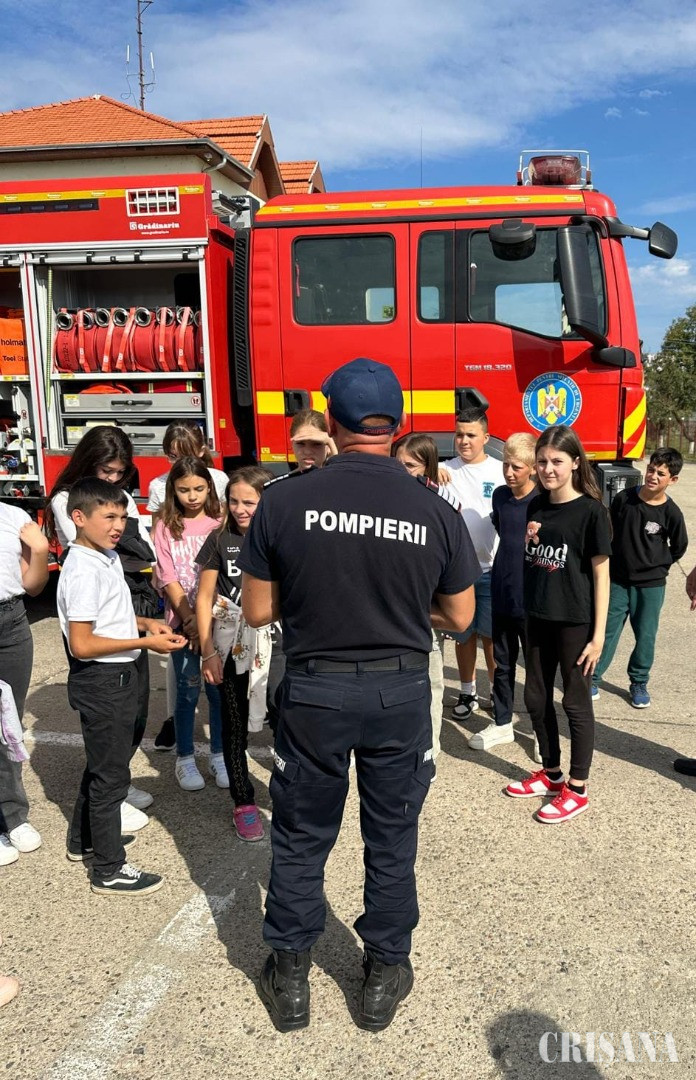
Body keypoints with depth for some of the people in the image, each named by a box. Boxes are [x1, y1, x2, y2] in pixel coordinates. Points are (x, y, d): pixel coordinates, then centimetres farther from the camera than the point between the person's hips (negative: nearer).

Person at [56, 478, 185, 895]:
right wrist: (145, 642, -23)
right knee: (111, 774, 2)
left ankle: (84, 839, 42)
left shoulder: (109, 558, 7)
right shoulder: (83, 570, -23)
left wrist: (144, 622, 4)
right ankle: (110, 870, 16)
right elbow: (82, 645, -25)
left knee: (103, 764, 24)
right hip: (102, 682, -10)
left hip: (116, 678, 10)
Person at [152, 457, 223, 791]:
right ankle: (184, 758, 19)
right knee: (188, 690, 4)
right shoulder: (166, 527, 1)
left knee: (218, 687, 6)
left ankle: (218, 755, 21)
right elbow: (168, 578, -3)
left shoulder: (219, 525, 3)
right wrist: (189, 619, -11)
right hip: (182, 619, -1)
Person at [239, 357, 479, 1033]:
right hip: (401, 692, 1)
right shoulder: (437, 513, -10)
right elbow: (458, 616, 1)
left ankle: (289, 979, 34)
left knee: (300, 838, 18)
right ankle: (384, 977, 35)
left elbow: (257, 610, -5)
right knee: (391, 839, 18)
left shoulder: (282, 502, -12)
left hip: (313, 691, 0)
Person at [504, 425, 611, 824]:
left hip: (576, 622, -6)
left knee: (576, 702, 5)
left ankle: (577, 790, 18)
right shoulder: (535, 506, 6)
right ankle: (551, 773, 33)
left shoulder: (591, 510, -11)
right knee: (537, 698, 15)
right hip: (539, 617, 7)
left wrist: (599, 634, -13)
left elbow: (601, 573, -11)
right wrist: (527, 542, -7)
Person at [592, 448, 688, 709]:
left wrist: (659, 566, 7)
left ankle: (639, 683, 27)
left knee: (646, 636, 10)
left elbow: (679, 547, 6)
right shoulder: (624, 498, -8)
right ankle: (592, 677, 19)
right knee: (607, 632, 6)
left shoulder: (671, 513, -11)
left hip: (651, 585, 0)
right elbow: (609, 532, 7)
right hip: (617, 580, 0)